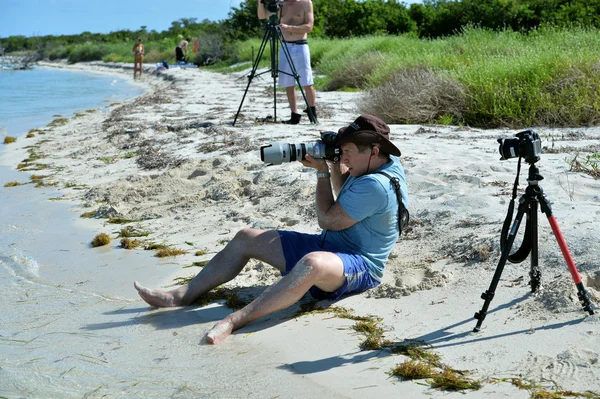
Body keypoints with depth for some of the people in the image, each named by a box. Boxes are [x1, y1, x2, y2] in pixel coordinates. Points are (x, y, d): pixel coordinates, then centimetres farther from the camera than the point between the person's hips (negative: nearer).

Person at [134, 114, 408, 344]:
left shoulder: (376, 185, -25)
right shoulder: (383, 163, 7)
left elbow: (327, 220, -18)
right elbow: (344, 193, 25)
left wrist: (323, 171, -7)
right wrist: (334, 164, 6)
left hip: (360, 267, -10)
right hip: (328, 246, 10)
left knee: (313, 263, -47)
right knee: (247, 238, 1)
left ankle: (235, 320, -46)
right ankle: (183, 295, -5)